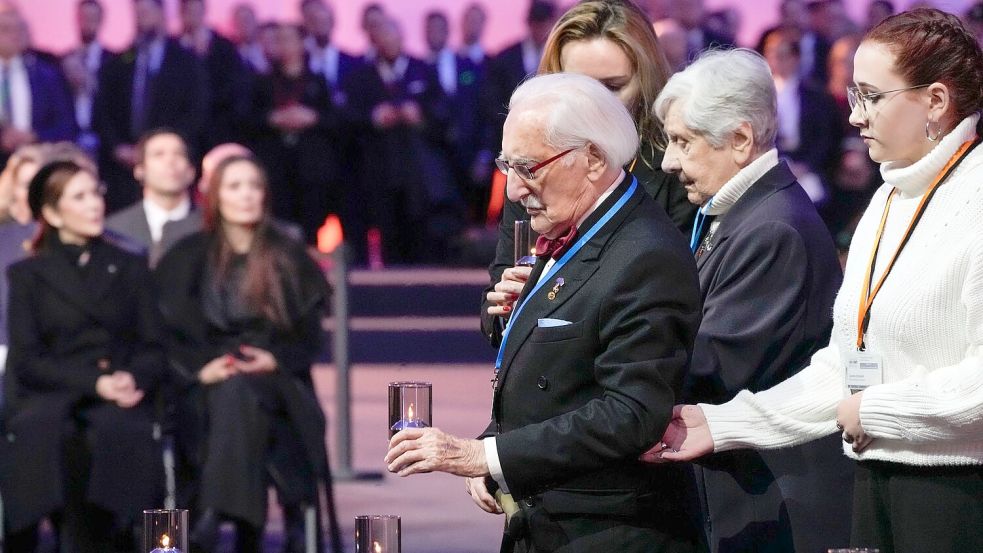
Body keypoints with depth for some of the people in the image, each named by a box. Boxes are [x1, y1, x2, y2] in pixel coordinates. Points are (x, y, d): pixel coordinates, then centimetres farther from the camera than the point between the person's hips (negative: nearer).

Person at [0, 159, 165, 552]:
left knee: (113, 430, -37)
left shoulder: (129, 268, 22)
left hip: (119, 401, 1)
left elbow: (154, 347, 14)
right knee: (51, 435, -38)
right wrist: (95, 383, -13)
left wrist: (135, 379, -11)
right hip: (51, 397, -1)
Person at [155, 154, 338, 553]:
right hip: (206, 384, 0)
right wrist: (202, 367, -12)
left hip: (275, 381, 0)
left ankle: (212, 517, -53)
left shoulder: (289, 259, 13)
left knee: (238, 394, -37)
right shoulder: (188, 259, 11)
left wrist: (275, 359, -10)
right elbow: (166, 330, 6)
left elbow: (309, 334, 11)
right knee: (229, 396, -37)